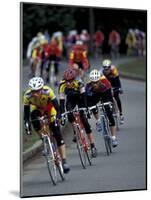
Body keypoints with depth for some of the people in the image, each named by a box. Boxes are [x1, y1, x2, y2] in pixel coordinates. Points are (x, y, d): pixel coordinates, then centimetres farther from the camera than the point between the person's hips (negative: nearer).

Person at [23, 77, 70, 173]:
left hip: (50, 108, -2)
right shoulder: (27, 96, -33)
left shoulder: (47, 91, -38)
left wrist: (57, 117, -49)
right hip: (37, 108, 2)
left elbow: (57, 107, -34)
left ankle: (64, 161, -6)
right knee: (33, 117, -33)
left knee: (57, 134, -10)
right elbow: (26, 113, -26)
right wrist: (27, 124, -39)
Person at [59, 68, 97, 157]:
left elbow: (84, 96, -33)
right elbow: (62, 100, -28)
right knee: (70, 115, -29)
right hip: (70, 99, 2)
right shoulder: (62, 85, -28)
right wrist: (62, 114, -34)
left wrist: (86, 108, -43)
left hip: (79, 98, -2)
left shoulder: (79, 82, -32)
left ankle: (93, 146, -12)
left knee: (84, 120, -13)